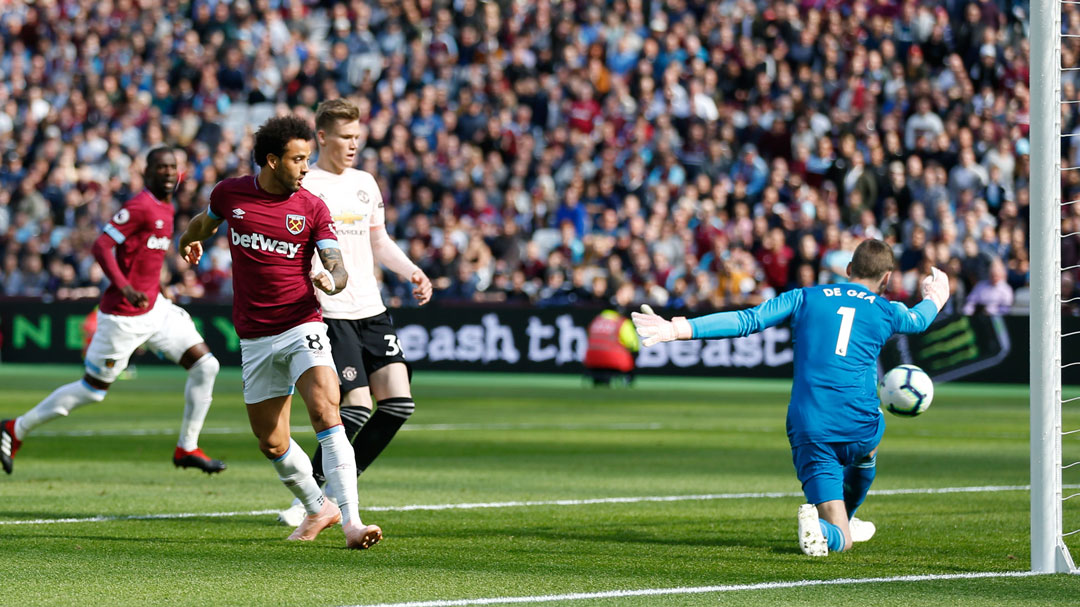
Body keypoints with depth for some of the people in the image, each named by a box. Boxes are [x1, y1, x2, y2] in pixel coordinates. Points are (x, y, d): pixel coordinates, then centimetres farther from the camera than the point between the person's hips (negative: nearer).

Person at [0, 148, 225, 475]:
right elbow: (101, 246, -24)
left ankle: (187, 448, 9)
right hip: (125, 316, -9)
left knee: (205, 365, 1)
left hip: (153, 305, 9)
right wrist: (125, 288, -34)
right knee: (93, 389, 2)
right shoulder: (140, 207, -18)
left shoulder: (166, 209, 11)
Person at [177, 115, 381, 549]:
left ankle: (351, 521, -29)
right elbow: (206, 220, 24)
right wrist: (191, 240, 44)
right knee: (272, 444, 8)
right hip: (254, 338, 3)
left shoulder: (312, 208, -5)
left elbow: (338, 269, -11)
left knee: (326, 415, -24)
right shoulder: (230, 194, 0)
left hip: (302, 327, -3)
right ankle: (317, 510, 33)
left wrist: (331, 281, -34)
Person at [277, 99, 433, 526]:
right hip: (328, 313, -7)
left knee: (398, 401, -5)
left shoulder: (365, 183, 16)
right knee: (357, 405, -16)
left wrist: (412, 272, 12)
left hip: (371, 310, 7)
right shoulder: (302, 186, -5)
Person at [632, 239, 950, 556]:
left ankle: (840, 527, -27)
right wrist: (935, 297, 59)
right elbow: (918, 320, 35)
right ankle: (843, 522, 42)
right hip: (858, 429, 0)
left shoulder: (805, 298, 9)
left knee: (839, 540, 3)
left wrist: (677, 329, 0)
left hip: (808, 432, 0)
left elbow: (746, 320, 0)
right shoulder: (886, 311, 11)